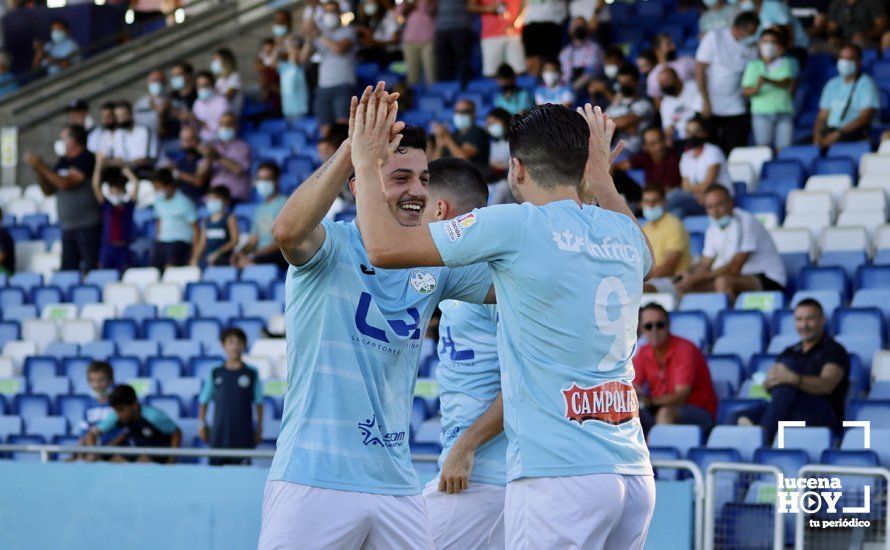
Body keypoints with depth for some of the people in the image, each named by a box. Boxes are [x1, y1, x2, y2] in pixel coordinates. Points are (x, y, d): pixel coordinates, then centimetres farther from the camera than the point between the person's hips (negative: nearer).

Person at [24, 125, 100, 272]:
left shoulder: (86, 158, -7)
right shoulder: (62, 162, 15)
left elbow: (66, 183, -17)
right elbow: (48, 191, 17)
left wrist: (41, 166, -12)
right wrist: (37, 170, 2)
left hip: (88, 226, -7)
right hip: (68, 226, 7)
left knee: (90, 270, -12)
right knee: (68, 269, 2)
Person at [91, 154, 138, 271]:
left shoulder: (129, 202, 5)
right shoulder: (106, 203, 5)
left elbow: (135, 183, -4)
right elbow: (95, 186, -5)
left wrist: (125, 169, 6)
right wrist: (99, 164, -6)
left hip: (124, 248, 0)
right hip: (107, 247, 0)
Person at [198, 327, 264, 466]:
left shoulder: (252, 374, 4)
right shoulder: (215, 374, 6)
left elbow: (258, 404, 8)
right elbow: (204, 401, 12)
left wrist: (259, 429, 5)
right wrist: (202, 425, 7)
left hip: (244, 436, -1)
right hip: (219, 436, 1)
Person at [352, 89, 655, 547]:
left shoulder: (516, 225, -6)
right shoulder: (623, 233, 14)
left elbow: (385, 247, -4)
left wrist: (366, 163, 12)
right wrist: (602, 175, 49)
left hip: (559, 477, -7)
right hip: (634, 473, 7)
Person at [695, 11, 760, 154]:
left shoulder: (750, 45, 3)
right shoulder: (714, 38, -6)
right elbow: (700, 69, -6)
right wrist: (705, 101, -10)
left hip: (736, 110, 2)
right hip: (711, 108, -2)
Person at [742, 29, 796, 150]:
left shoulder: (784, 63, 10)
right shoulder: (753, 66, 9)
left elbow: (786, 82, -7)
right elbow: (745, 91, 0)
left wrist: (768, 81, -26)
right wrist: (756, 88, -24)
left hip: (784, 112, 1)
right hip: (761, 112, -1)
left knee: (783, 148, -8)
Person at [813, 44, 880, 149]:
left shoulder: (866, 84, 1)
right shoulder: (832, 85, 20)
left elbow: (865, 117, -11)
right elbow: (822, 116, 17)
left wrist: (839, 133, -20)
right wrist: (817, 136, -5)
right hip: (830, 131, 6)